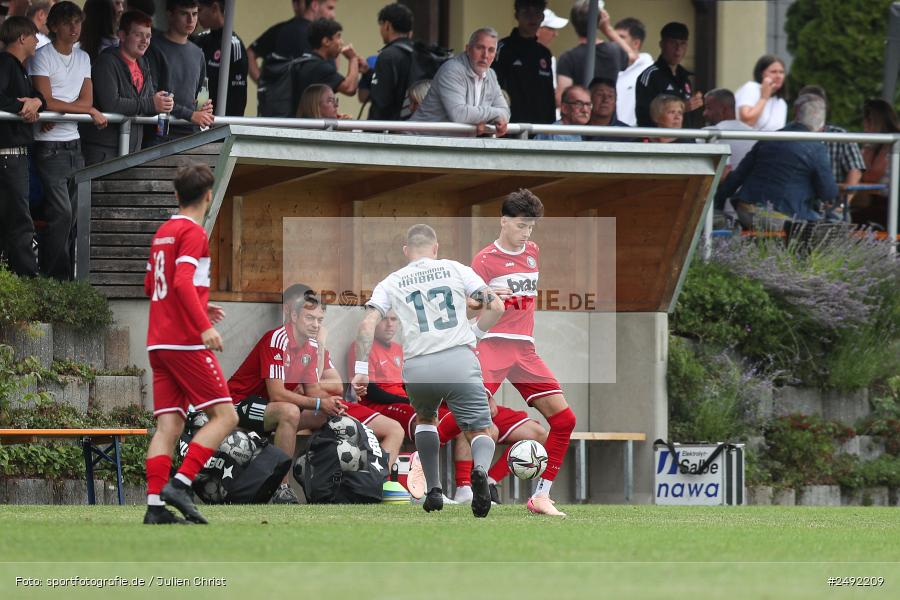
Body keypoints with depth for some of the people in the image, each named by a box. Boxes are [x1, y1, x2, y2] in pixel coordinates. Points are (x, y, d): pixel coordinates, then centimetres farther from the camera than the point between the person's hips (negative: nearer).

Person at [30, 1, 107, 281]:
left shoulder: (83, 58, 15)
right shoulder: (43, 57, -5)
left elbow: (87, 100, 6)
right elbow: (47, 102, -15)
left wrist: (56, 114, -12)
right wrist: (89, 111, -11)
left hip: (74, 144, 7)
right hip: (49, 147, -7)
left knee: (74, 214, 5)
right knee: (61, 213, -13)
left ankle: (66, 276, 8)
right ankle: (51, 275, -8)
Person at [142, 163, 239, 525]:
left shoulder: (163, 233, 17)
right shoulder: (193, 233, -8)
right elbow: (183, 281, -21)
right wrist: (204, 325, -28)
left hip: (158, 343, 8)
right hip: (186, 342, -8)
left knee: (168, 426, 3)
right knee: (224, 416, -4)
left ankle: (155, 504, -8)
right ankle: (180, 484, -17)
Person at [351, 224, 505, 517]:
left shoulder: (391, 283, 15)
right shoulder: (455, 269, 13)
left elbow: (368, 323, 1)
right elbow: (496, 306, 7)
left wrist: (361, 370, 0)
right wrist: (473, 334, 23)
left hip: (417, 368, 2)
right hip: (459, 360, -2)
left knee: (425, 419, 32)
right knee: (480, 433, 6)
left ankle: (434, 491, 19)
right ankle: (480, 469, -31)